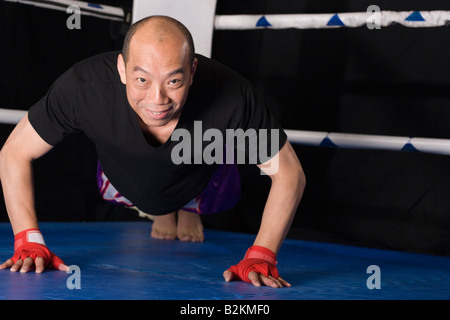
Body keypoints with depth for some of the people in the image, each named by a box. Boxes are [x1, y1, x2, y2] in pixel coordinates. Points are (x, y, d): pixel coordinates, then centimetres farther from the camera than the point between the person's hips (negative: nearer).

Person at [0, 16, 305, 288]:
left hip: (201, 184, 0)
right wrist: (29, 243, -37)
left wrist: (260, 258, -39)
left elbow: (289, 175, -31)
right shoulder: (83, 87, -43)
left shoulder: (232, 98, -45)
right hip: (128, 184, 1)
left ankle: (190, 208, 52)